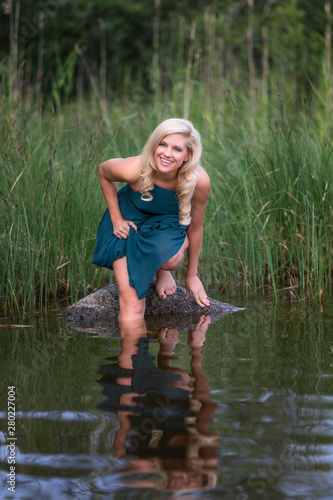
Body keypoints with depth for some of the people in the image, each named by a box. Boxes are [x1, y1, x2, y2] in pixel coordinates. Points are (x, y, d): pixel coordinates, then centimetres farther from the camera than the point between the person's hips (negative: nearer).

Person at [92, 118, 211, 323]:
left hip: (170, 224, 1)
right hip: (129, 223, -1)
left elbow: (195, 227, -10)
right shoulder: (134, 169, -32)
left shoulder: (200, 181, -29)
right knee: (132, 305, -16)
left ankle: (162, 270, 2)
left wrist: (192, 275, 2)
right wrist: (116, 219, -8)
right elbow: (103, 172, -5)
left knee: (171, 258, -34)